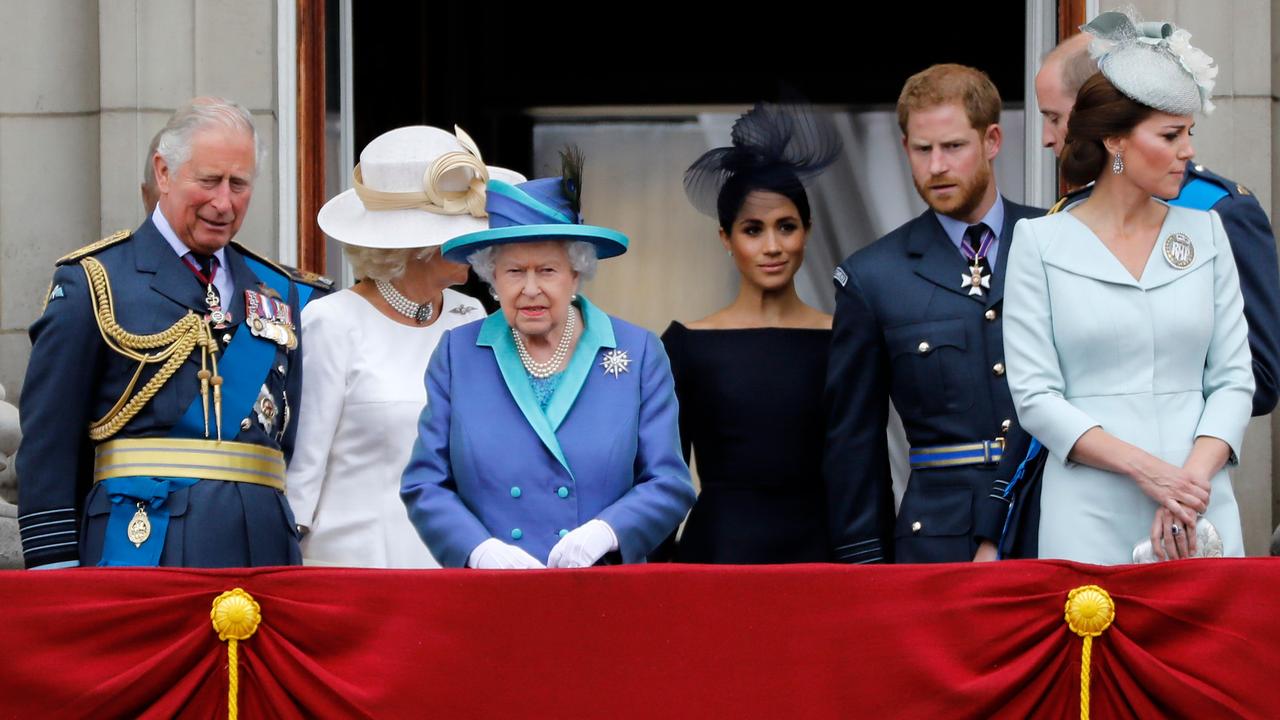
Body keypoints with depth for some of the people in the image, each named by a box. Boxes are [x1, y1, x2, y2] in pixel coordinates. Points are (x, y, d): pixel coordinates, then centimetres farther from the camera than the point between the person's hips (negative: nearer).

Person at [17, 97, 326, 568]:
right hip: (142, 546, -4)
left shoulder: (278, 293, 18)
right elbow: (47, 440, -1)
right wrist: (56, 563, -7)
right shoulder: (94, 281, 3)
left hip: (264, 547, 4)